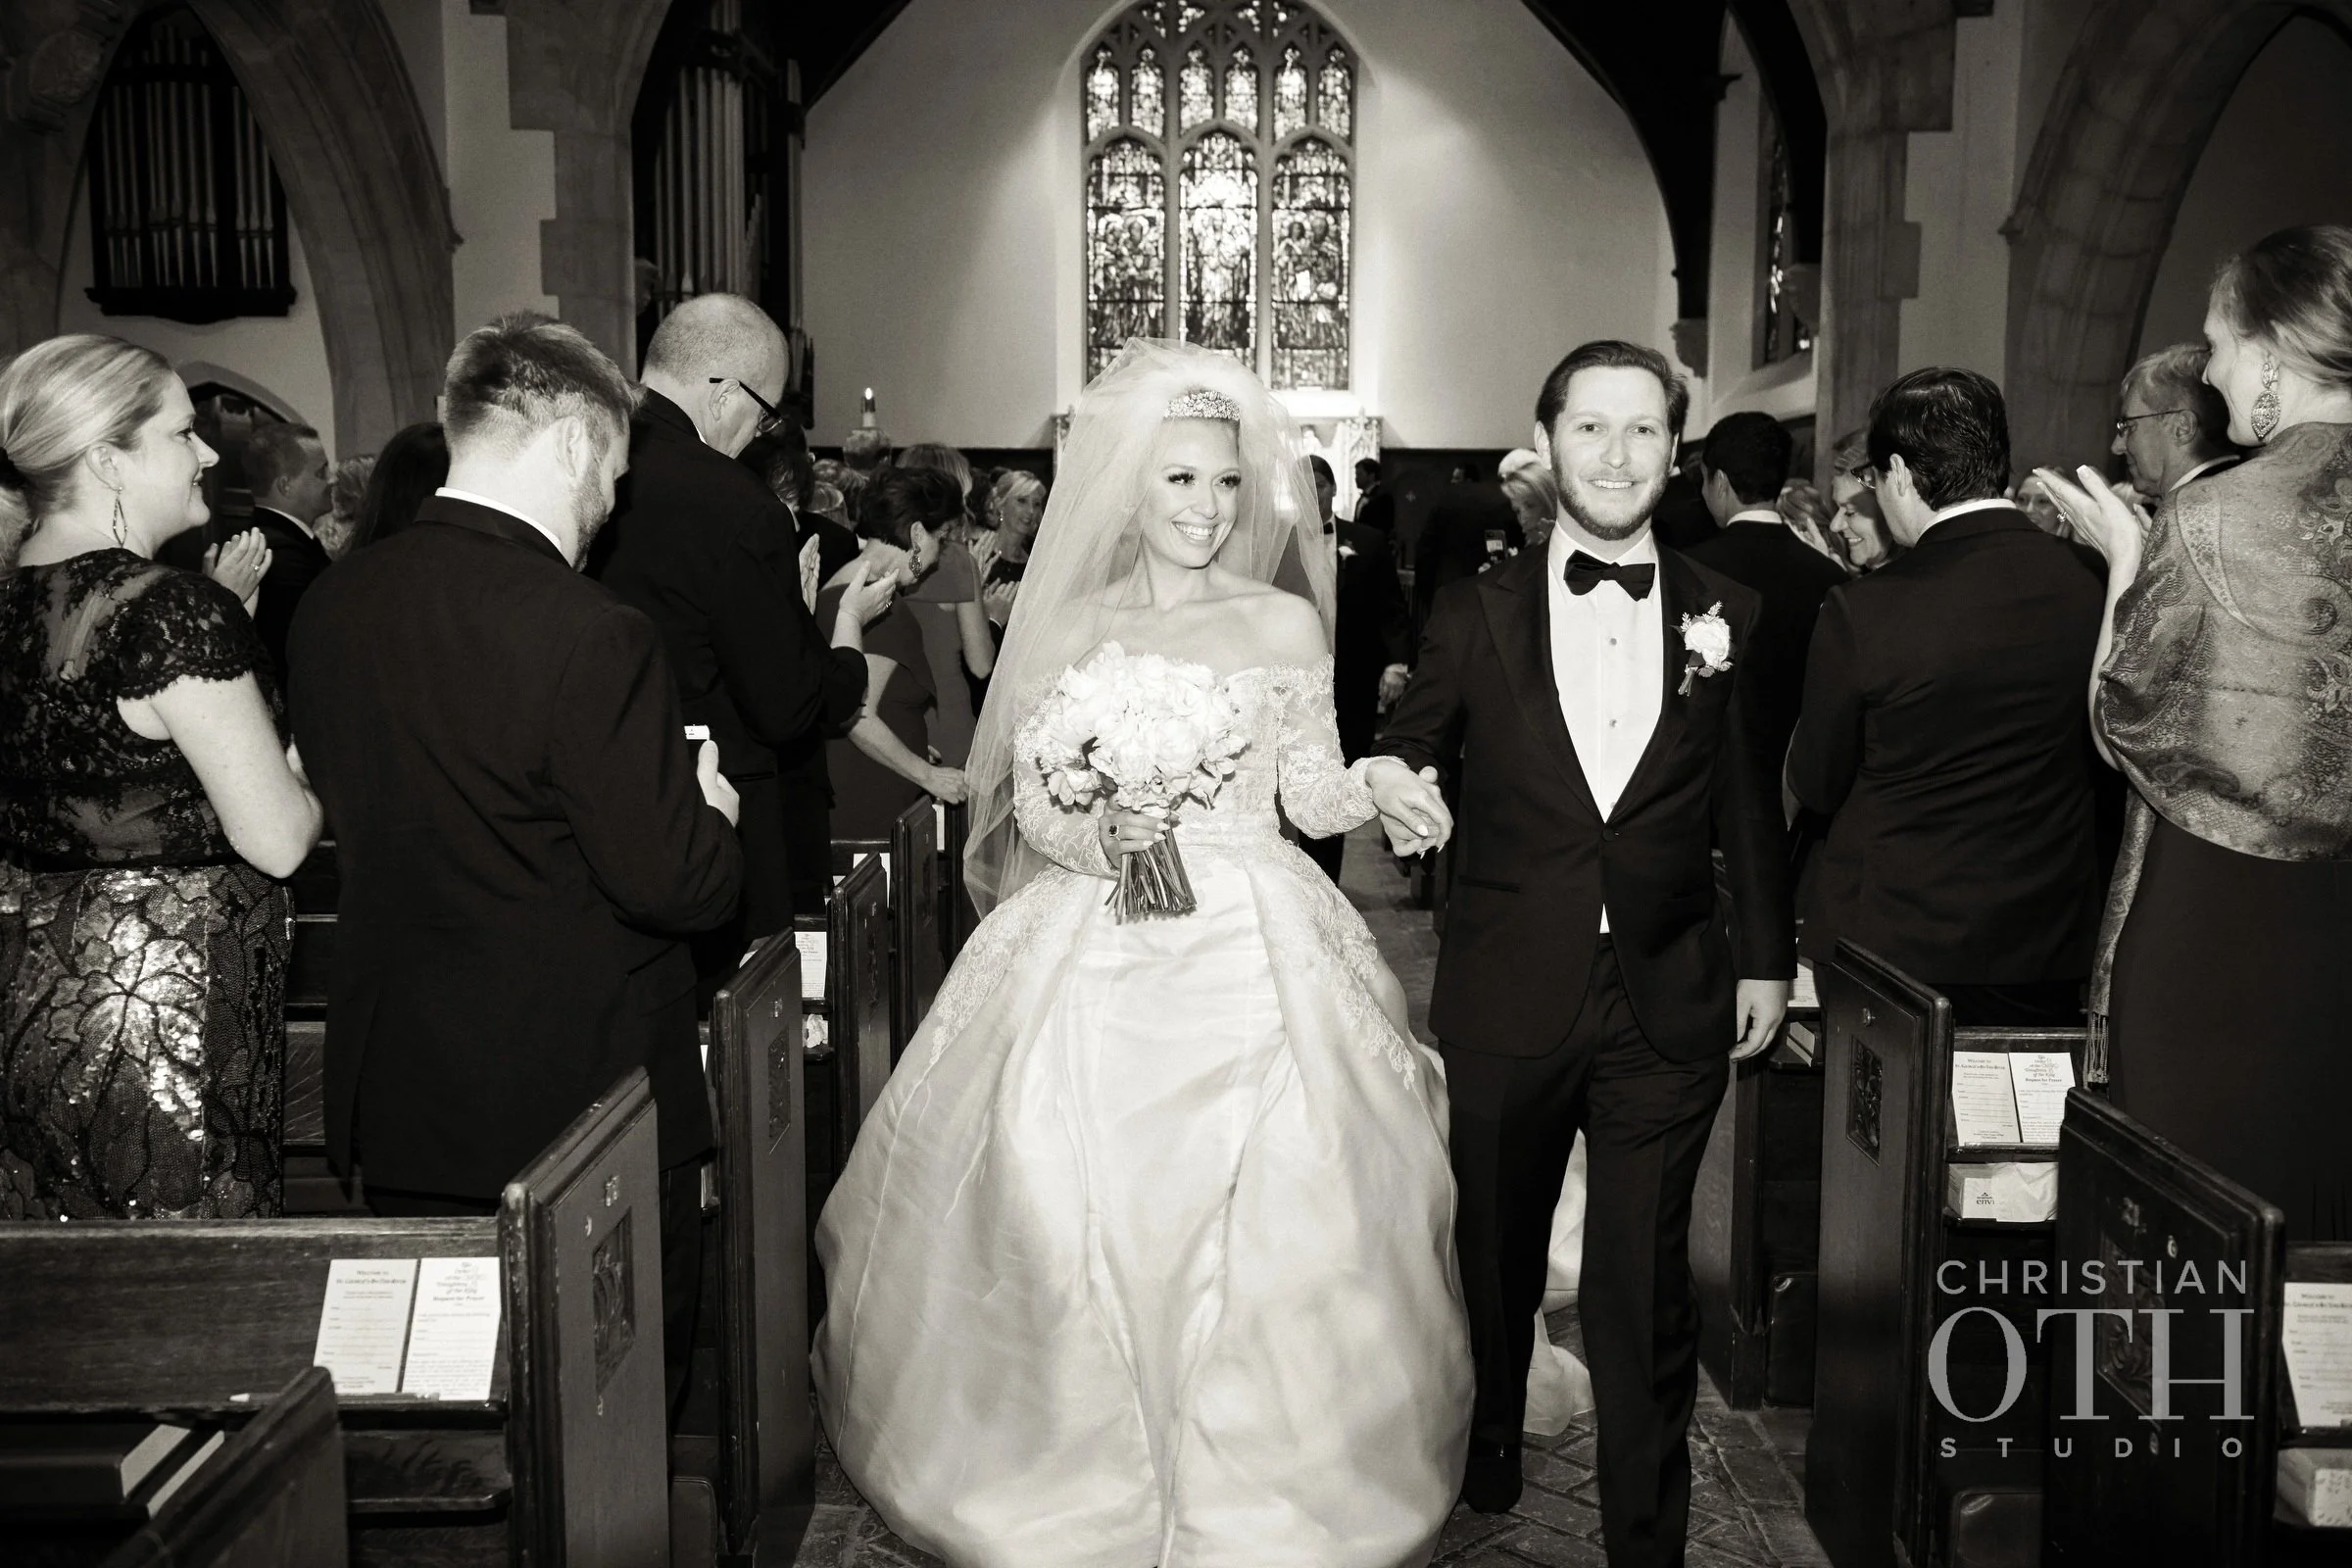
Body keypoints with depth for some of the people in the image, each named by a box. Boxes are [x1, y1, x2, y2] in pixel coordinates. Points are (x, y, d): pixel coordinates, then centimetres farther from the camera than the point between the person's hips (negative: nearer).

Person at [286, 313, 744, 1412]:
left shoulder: (329, 606, -1)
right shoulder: (589, 633, -23)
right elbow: (673, 884, -22)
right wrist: (713, 816, 1)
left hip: (392, 1102, 7)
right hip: (579, 1088, -6)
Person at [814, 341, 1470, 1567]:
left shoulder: (1284, 622, 6)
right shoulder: (1073, 625, 6)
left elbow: (1312, 794, 9)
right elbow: (1032, 805, 4)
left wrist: (1377, 788, -11)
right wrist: (1102, 829, -16)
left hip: (1256, 952, 0)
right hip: (1098, 953, 0)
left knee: (1268, 1226, -5)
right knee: (1081, 1217, -4)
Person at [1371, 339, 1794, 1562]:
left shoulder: (1725, 616, 4)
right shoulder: (1474, 613, 1)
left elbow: (1747, 802, 7)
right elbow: (1410, 753, 4)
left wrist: (1767, 958, 8)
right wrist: (1392, 791, -19)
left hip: (1669, 1004, 0)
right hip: (1505, 999, 0)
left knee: (1644, 1288, 5)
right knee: (1491, 1256, 16)